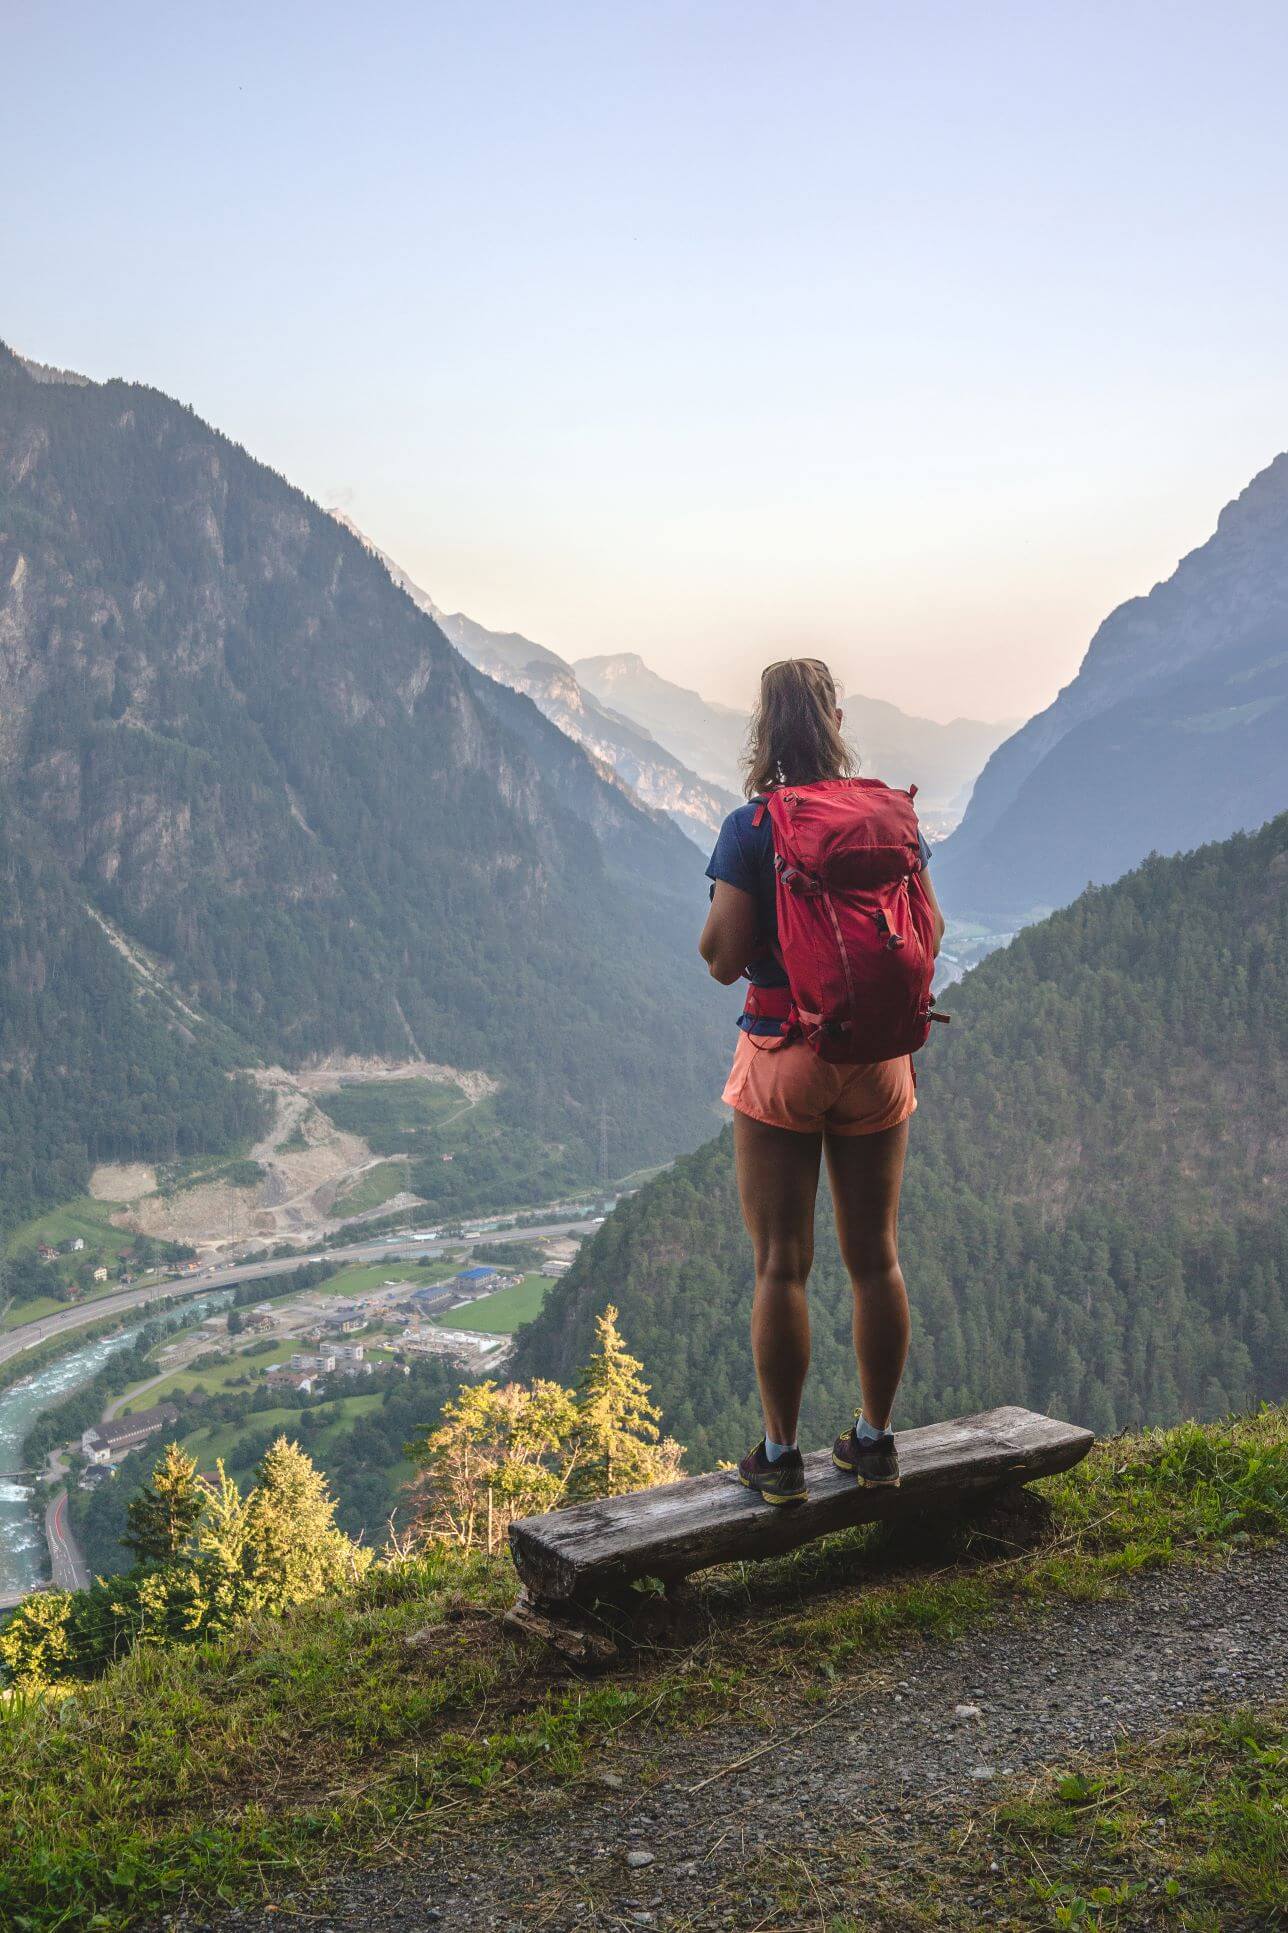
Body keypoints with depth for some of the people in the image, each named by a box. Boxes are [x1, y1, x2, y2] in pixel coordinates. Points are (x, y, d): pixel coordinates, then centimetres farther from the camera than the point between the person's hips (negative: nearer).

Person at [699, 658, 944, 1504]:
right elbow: (929, 934, 2)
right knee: (876, 1257, 13)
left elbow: (723, 957, -14)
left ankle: (781, 1455, 15)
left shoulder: (752, 829, -12)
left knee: (781, 1265, 6)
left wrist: (715, 925, 6)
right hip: (877, 1059, 3)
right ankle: (875, 1440, 24)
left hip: (781, 1061, -3)